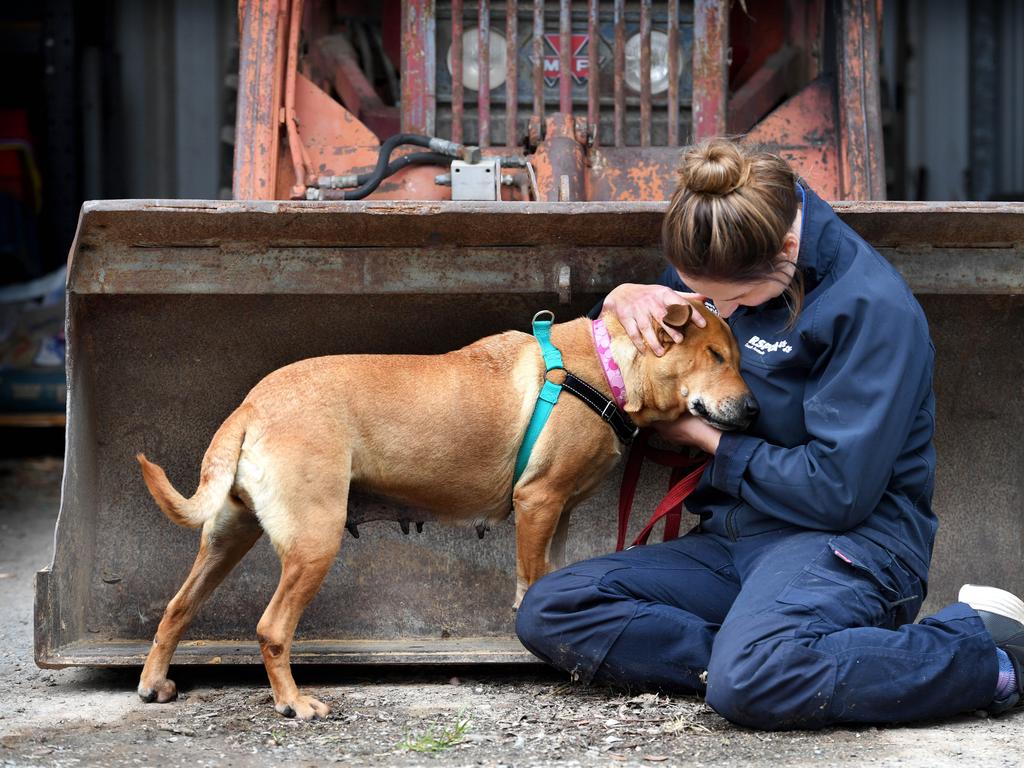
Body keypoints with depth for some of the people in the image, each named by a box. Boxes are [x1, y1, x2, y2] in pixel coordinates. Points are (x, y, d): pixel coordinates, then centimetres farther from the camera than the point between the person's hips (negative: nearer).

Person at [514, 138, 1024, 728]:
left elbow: (837, 490, -20)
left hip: (851, 538, -8)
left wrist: (710, 438, -6)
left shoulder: (872, 307, -16)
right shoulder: (719, 267, 6)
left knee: (751, 682, -39)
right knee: (547, 614, -12)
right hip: (732, 535, 8)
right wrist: (626, 298, -2)